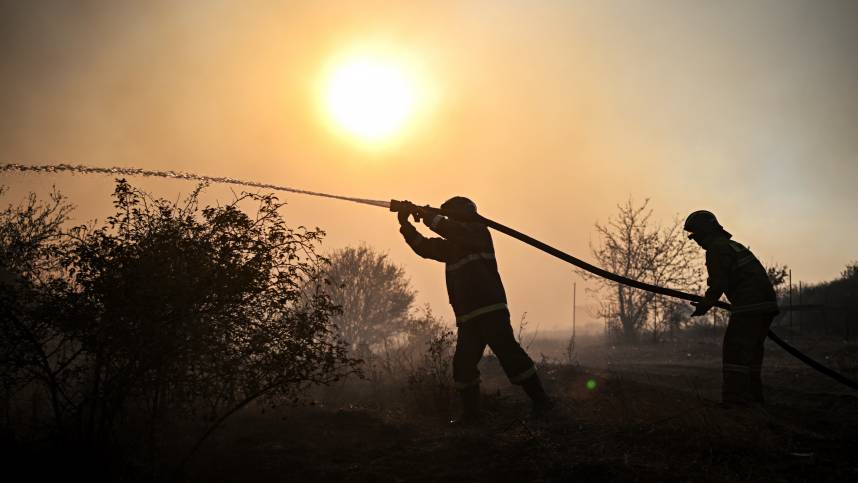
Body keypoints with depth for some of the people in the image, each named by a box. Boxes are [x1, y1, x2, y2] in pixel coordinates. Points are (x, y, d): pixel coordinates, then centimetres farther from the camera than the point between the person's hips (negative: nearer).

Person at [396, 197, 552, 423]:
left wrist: (427, 215, -10)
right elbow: (425, 247, 18)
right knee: (463, 364, 5)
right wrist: (405, 224, 7)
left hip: (490, 311, -8)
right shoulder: (452, 245, 22)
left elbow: (453, 230, -17)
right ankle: (470, 413, 14)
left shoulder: (479, 232, 0)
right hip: (467, 317, 8)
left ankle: (541, 401, -5)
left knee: (509, 355, -11)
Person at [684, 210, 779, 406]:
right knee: (751, 350, 17)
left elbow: (718, 284, -14)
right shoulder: (733, 245, 24)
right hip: (766, 301, 10)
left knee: (734, 350, -9)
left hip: (749, 305, -10)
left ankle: (734, 399, -12)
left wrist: (704, 306, -2)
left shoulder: (717, 249, -7)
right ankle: (752, 396, 23)